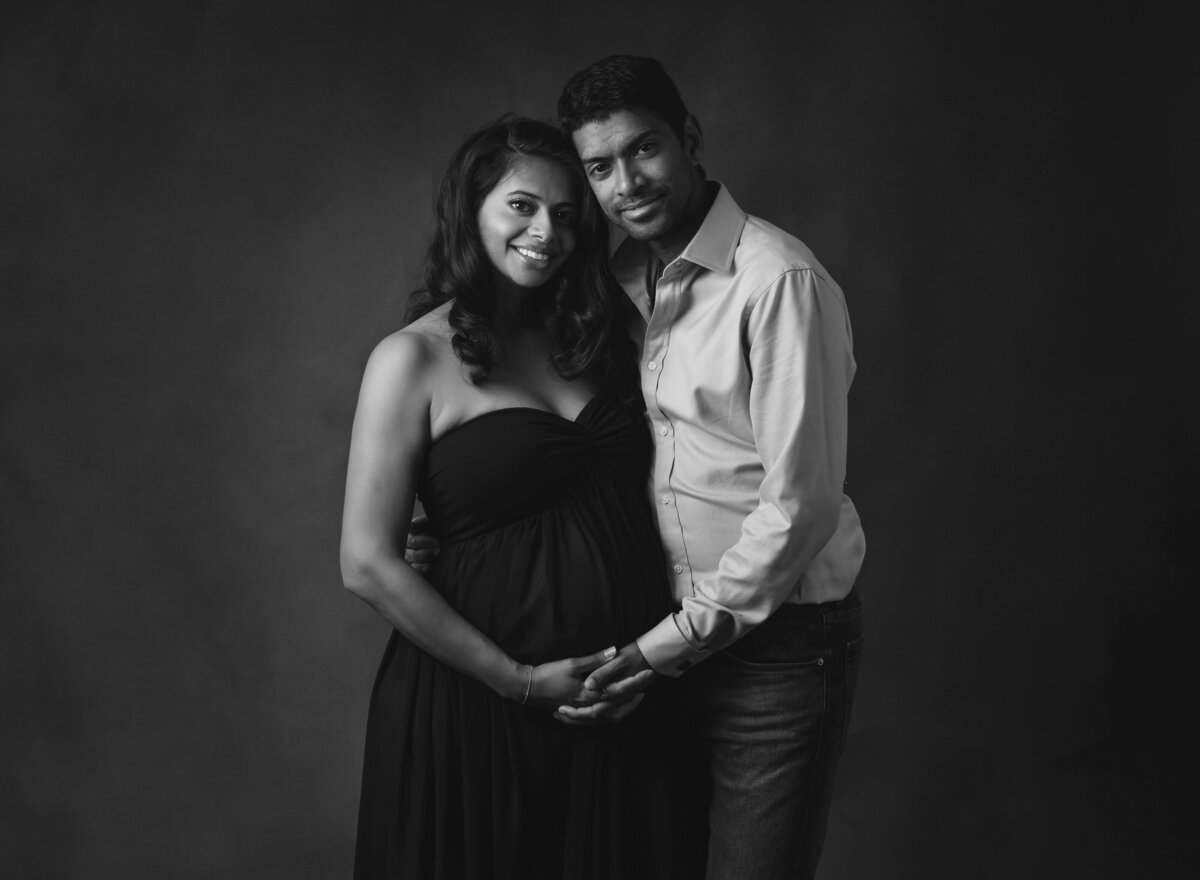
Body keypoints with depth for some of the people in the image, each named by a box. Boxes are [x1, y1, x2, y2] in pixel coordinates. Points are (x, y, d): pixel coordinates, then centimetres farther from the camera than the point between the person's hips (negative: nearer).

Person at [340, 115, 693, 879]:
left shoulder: (590, 335, 7)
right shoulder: (414, 359, -9)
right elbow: (368, 565, -13)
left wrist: (666, 637, -5)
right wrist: (520, 682, -12)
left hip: (618, 695, 5)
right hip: (480, 701, -5)